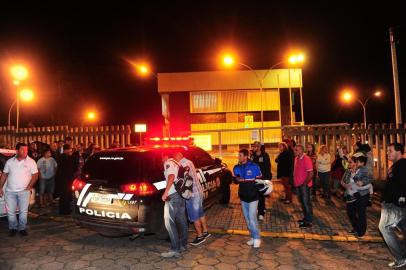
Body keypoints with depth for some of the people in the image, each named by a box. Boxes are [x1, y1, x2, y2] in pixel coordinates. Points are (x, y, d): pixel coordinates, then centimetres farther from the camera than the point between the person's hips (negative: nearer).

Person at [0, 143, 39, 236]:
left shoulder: (31, 162, -2)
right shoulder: (10, 161, 6)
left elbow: (35, 175, -4)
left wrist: (29, 187, -11)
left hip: (24, 191, -2)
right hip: (10, 191, 2)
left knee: (23, 211, 2)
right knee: (10, 211, 6)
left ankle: (22, 228, 17)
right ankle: (13, 228, 24)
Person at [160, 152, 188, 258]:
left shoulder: (168, 163, -5)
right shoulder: (176, 163, 20)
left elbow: (171, 177, -21)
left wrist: (165, 192, -23)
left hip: (173, 195, -9)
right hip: (182, 194, 9)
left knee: (169, 222, -8)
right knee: (181, 221, 15)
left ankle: (175, 249, -10)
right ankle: (183, 245, 25)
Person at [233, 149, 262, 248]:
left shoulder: (254, 167, -11)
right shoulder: (236, 168, 3)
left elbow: (259, 180, -3)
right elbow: (235, 179, 14)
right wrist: (237, 179, -8)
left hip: (253, 196, -5)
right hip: (243, 197, 5)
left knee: (252, 218, -7)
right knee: (247, 219, 11)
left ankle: (257, 238, 10)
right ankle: (253, 237, 26)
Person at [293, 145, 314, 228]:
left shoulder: (306, 159, -17)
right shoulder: (296, 158, 8)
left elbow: (311, 174, -19)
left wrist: (305, 183, -17)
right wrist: (295, 181, 10)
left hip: (304, 185, -8)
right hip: (298, 184, 8)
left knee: (306, 202, -1)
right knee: (302, 202, 17)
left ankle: (309, 221, 8)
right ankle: (306, 218, 31)